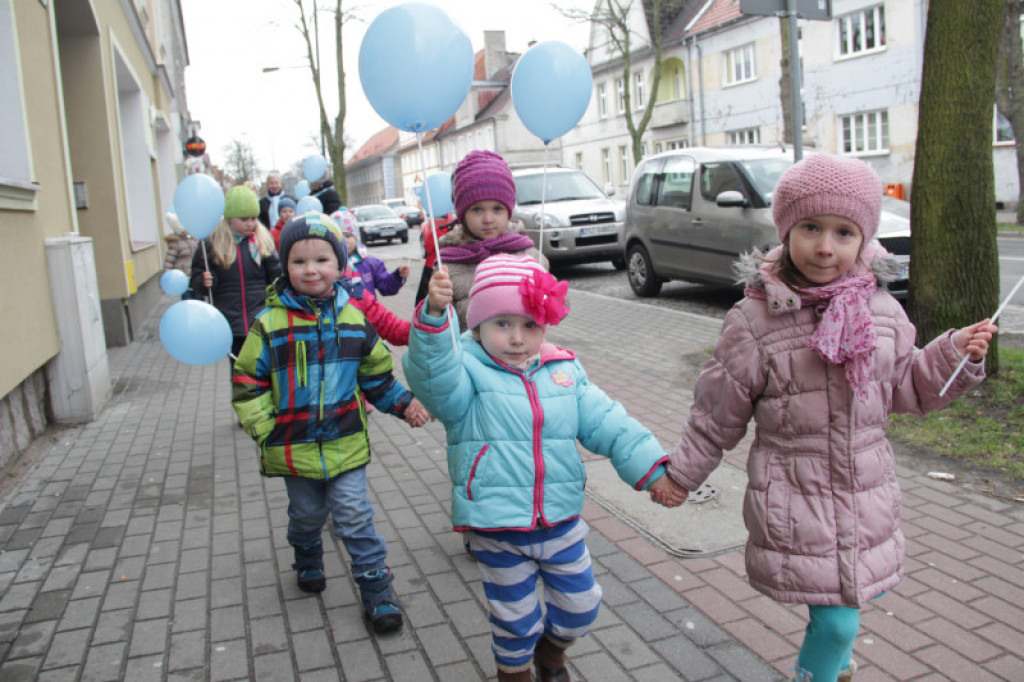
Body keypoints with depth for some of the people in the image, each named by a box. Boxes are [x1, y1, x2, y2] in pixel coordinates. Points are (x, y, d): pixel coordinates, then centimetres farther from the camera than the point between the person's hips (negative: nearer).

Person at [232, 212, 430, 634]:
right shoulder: (270, 324, -9)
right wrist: (266, 431, -12)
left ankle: (376, 590, 16)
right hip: (294, 448, 0)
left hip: (346, 442, 0)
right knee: (307, 514, 19)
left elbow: (377, 373, 11)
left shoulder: (353, 319, -1)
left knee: (355, 517, 2)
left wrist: (404, 403, 0)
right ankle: (308, 561, 49)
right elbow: (247, 384, -4)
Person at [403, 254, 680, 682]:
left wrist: (651, 468, -2)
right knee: (515, 619, 15)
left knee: (581, 606, 19)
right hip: (496, 531, -4)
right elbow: (433, 374, -33)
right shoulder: (466, 372, -11)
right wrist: (433, 315, -49)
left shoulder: (565, 371, 2)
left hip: (561, 521, 4)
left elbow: (607, 423, 4)